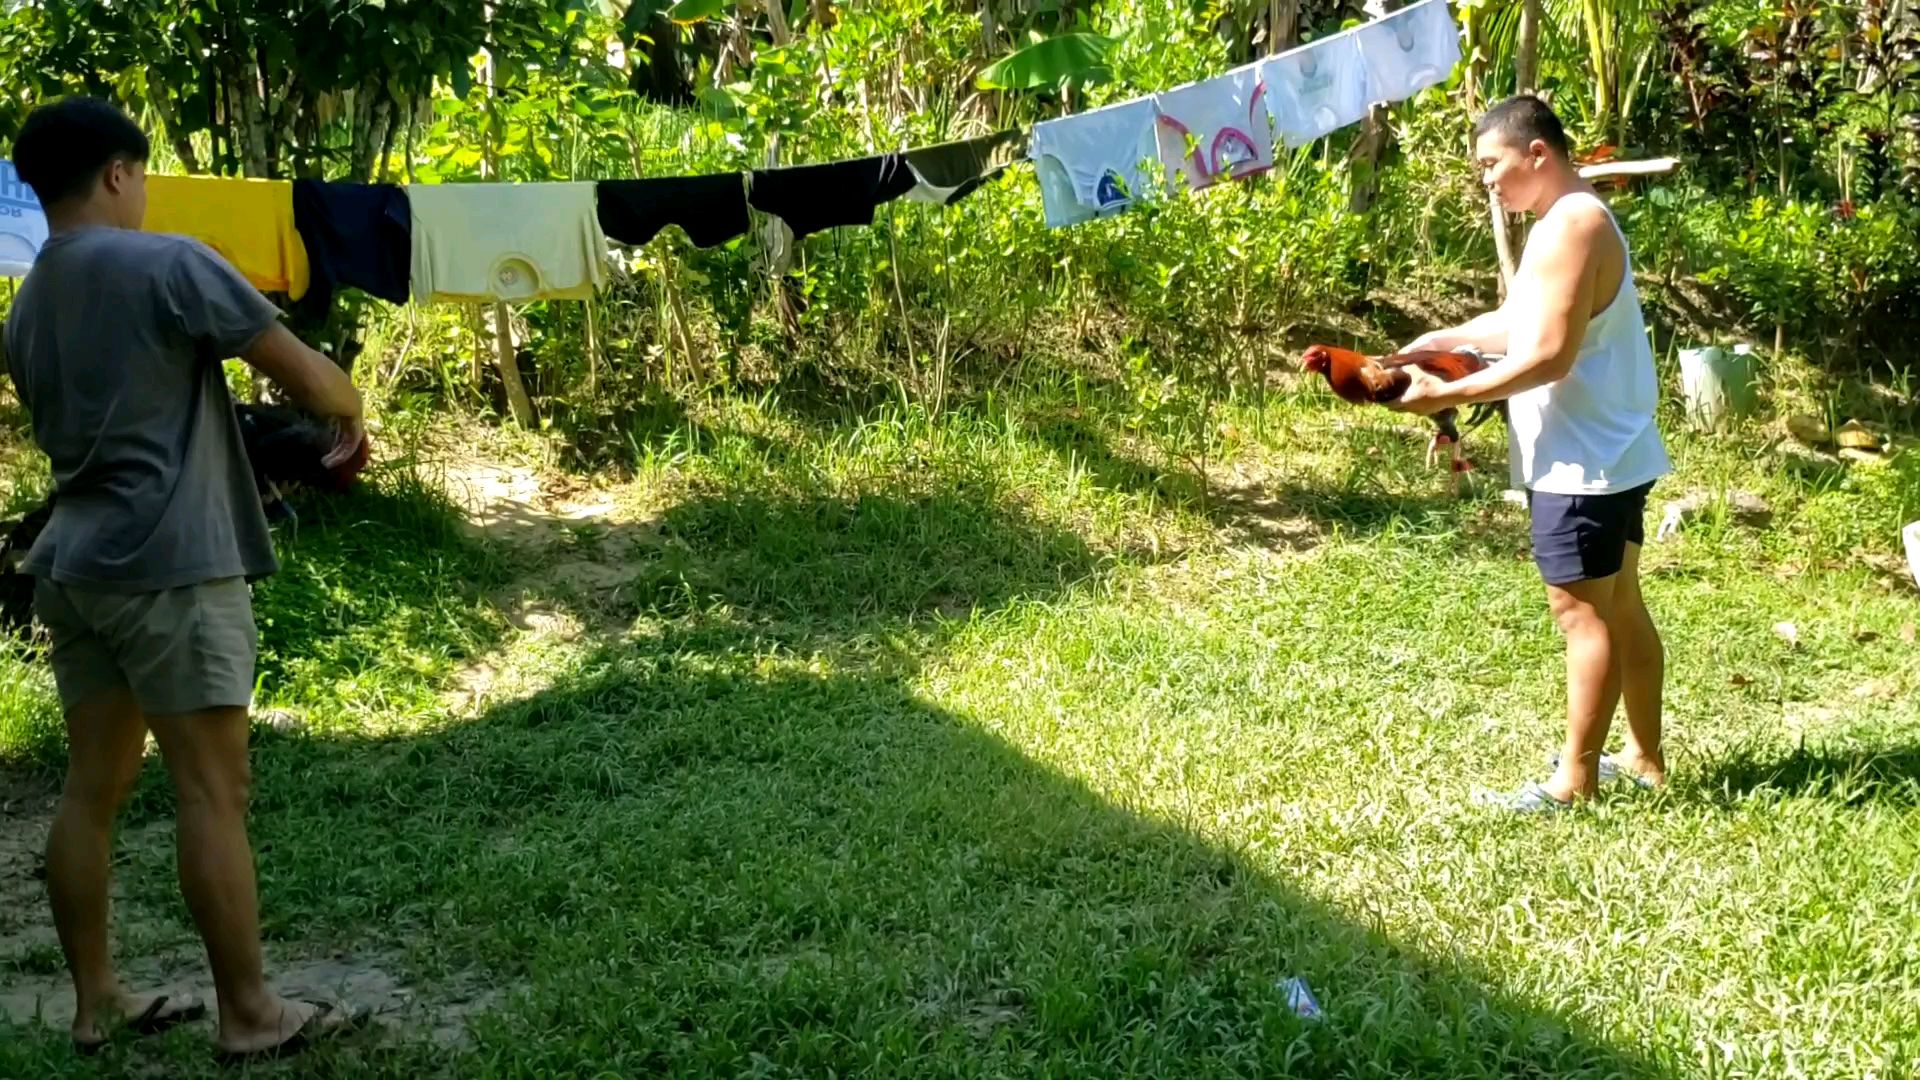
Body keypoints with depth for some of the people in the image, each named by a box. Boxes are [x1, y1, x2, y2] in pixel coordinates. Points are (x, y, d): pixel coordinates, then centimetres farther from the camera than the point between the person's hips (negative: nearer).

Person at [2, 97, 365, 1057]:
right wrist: (351, 414, 12)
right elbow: (304, 376, -9)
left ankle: (96, 999, 21)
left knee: (92, 787, 12)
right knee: (213, 789, -2)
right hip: (170, 565, -8)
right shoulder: (168, 265, -10)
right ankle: (248, 1012, 5)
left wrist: (228, 436, 26)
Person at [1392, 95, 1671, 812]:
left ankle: (1574, 780, 5)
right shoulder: (1577, 221, 14)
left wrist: (1447, 395, -20)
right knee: (1620, 605, 16)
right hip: (1608, 454, 10)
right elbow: (1523, 321, 18)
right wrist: (1445, 340, 7)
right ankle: (1644, 758, 26)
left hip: (1582, 461, -10)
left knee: (1582, 611, -3)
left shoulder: (1571, 227, -19)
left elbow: (1548, 355, -25)